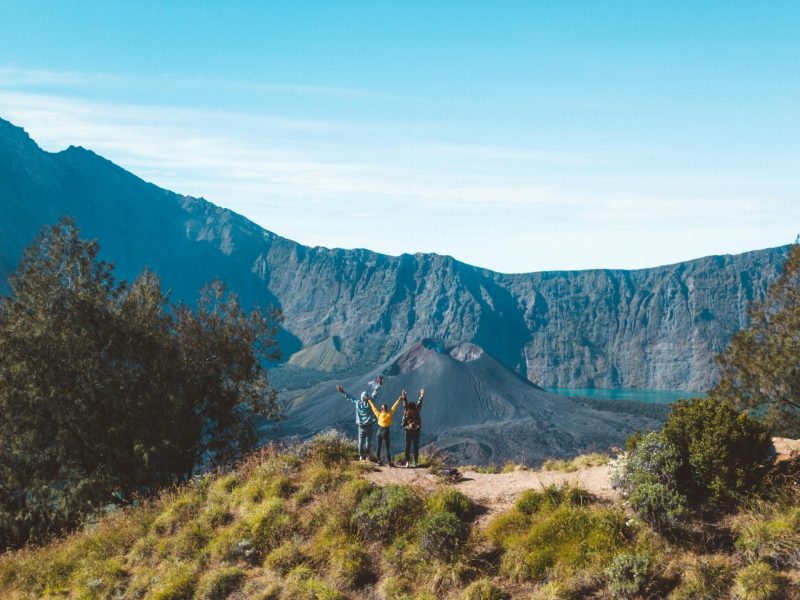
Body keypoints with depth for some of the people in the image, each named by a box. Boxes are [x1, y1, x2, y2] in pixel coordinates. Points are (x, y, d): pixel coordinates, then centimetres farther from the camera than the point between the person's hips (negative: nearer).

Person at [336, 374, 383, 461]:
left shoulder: (357, 403, -4)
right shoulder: (369, 403, -9)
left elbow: (350, 398, 9)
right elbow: (374, 394, -4)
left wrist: (343, 392, 22)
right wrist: (379, 384, 1)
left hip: (361, 427, 2)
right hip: (369, 426, -2)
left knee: (361, 441, 8)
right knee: (368, 441, 2)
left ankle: (361, 456, 10)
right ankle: (367, 456, 1)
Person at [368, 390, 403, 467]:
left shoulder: (378, 414, -4)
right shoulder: (388, 415, -14)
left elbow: (373, 407, 6)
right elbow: (394, 407, -12)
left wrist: (369, 400, 17)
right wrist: (399, 399, -9)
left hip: (379, 431, 4)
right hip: (385, 432, -4)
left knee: (379, 447, 10)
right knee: (387, 448, -3)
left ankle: (379, 461, 12)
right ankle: (389, 462, -4)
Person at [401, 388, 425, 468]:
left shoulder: (406, 411, -5)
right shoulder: (416, 411, -5)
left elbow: (405, 404, 8)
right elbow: (419, 403, 5)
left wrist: (404, 397, 21)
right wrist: (422, 396, 16)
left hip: (408, 431, 0)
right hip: (416, 431, 0)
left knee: (407, 447, 5)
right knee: (416, 447, 5)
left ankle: (407, 462, 2)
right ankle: (415, 463, 4)